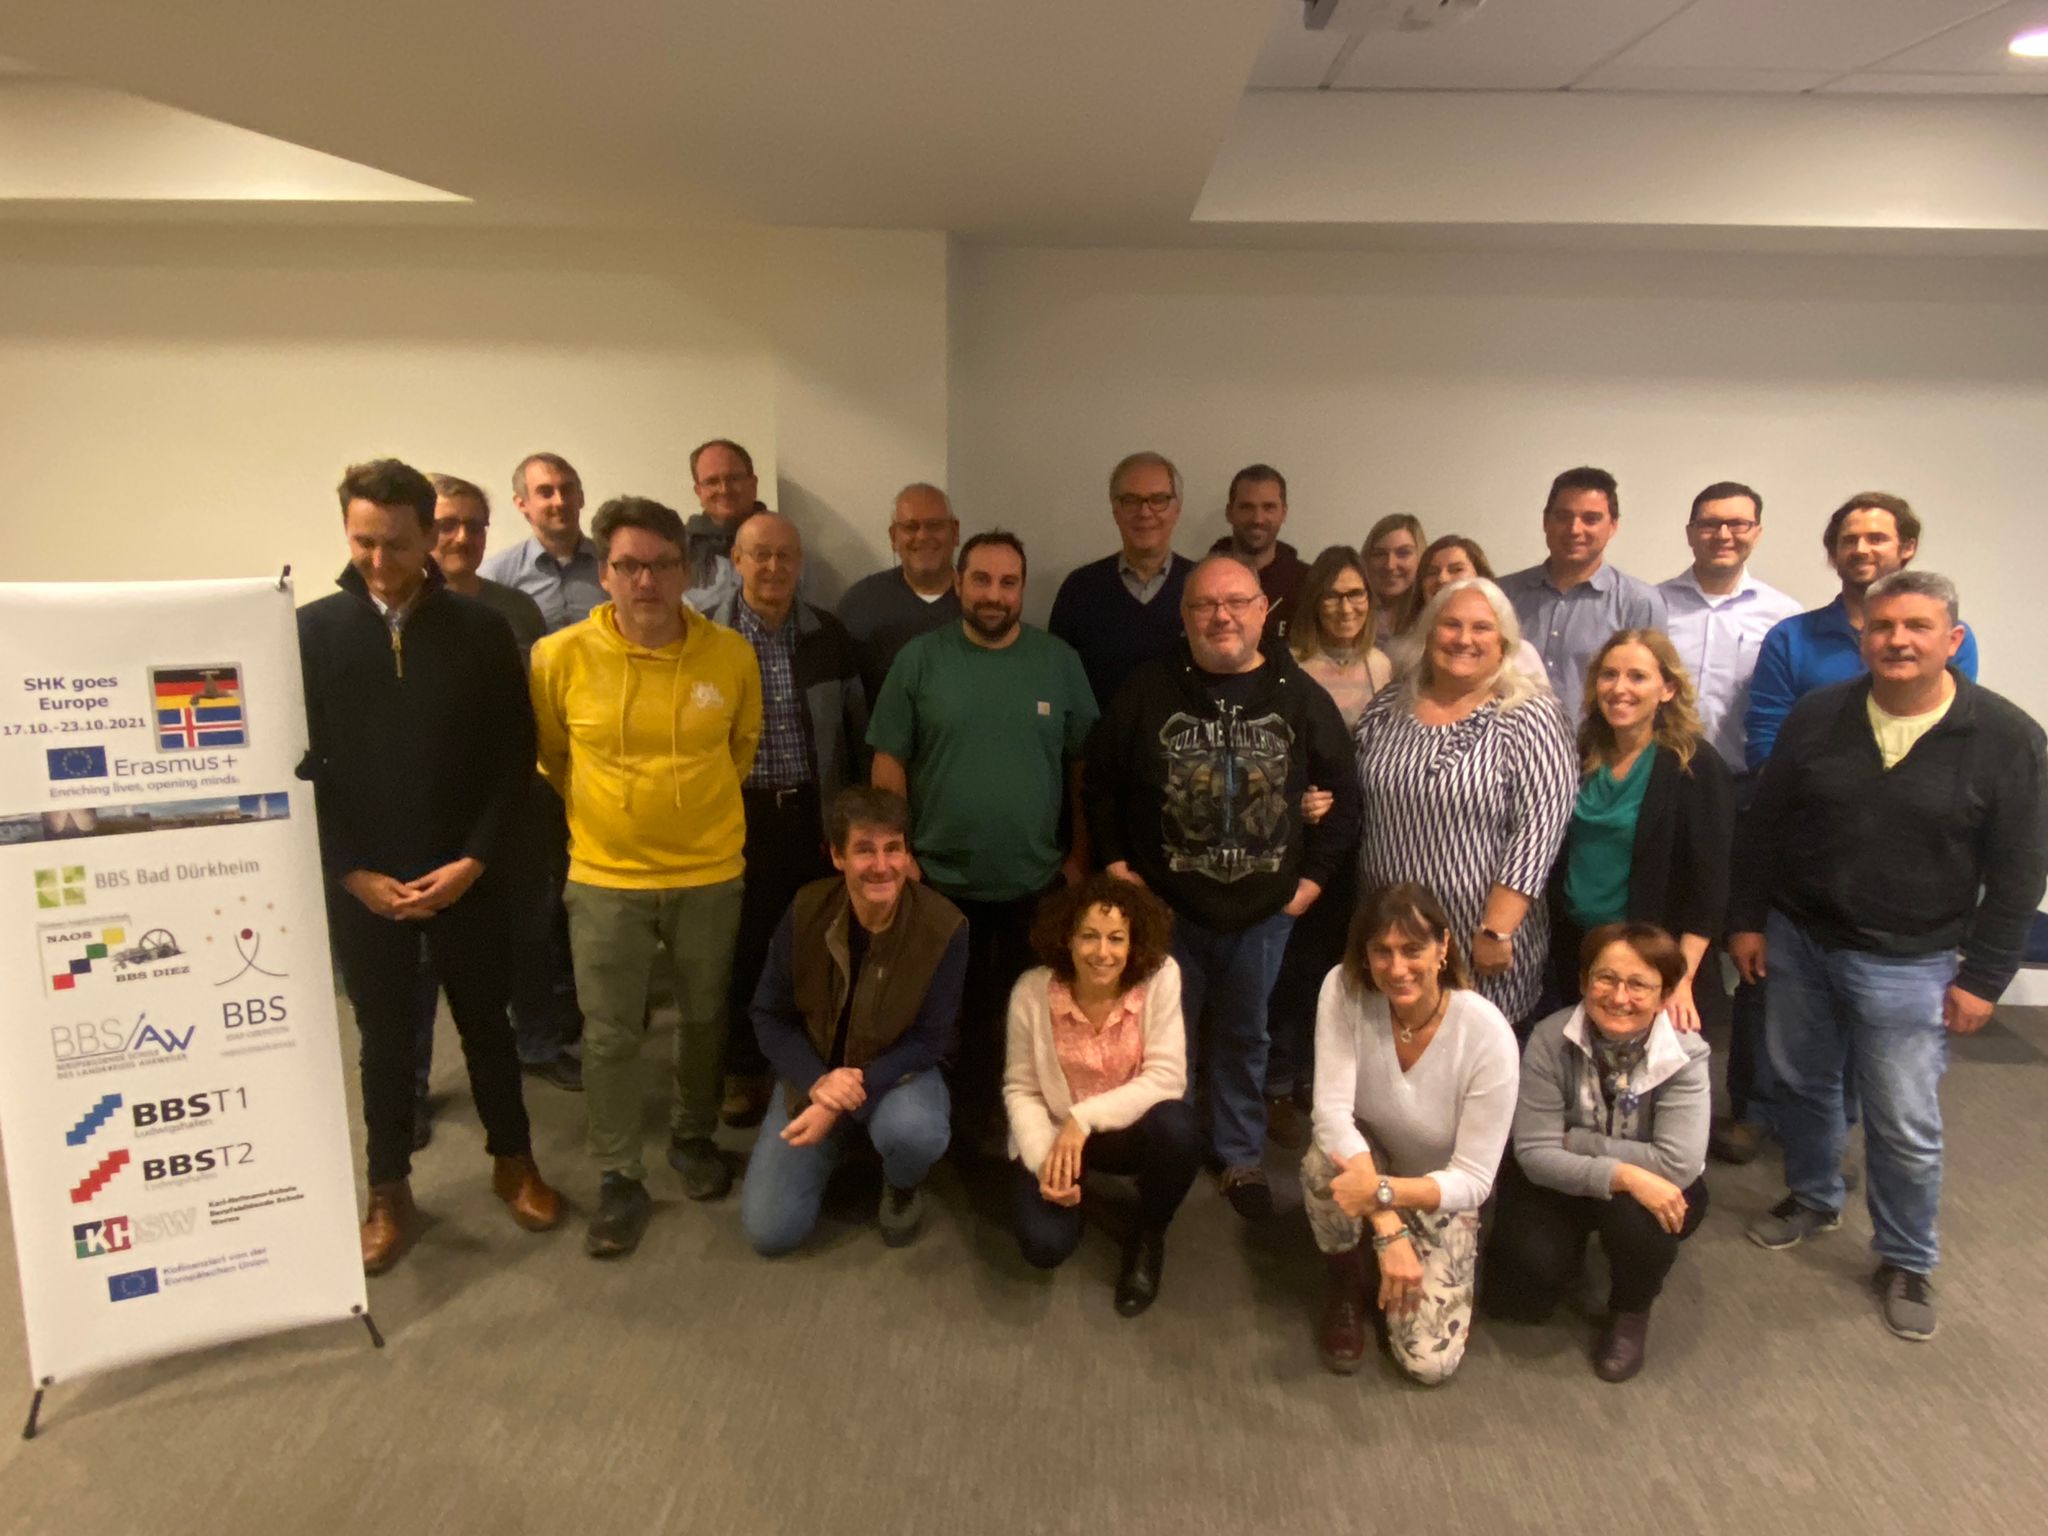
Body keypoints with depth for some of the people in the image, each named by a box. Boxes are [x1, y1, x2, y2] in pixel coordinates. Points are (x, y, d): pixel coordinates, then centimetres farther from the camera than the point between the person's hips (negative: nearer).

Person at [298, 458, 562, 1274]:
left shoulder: (480, 630, -3)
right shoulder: (313, 631, -2)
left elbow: (514, 754, -2)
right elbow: (296, 765, -2)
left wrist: (474, 858, -10)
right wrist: (351, 870, -9)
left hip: (465, 874, 0)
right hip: (361, 881, 0)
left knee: (486, 1022, 14)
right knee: (385, 1037, 12)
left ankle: (513, 1162, 32)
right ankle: (389, 1191, 28)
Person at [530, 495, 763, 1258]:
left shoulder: (732, 654, -9)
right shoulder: (560, 657, -11)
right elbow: (550, 754, 7)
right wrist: (597, 809, 10)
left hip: (710, 873, 1)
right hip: (605, 877, -1)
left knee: (703, 1018, 17)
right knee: (608, 1035, 7)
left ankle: (693, 1136, 40)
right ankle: (618, 1179, 24)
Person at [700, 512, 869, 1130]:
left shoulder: (830, 635, 5)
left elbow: (856, 726, 9)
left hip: (818, 813, 2)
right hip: (739, 815, -2)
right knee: (744, 946, 6)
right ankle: (745, 1070, 24)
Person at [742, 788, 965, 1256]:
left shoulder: (944, 927, -22)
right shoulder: (806, 911, -16)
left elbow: (929, 1040, -15)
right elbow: (769, 1016, -7)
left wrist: (851, 1096, -26)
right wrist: (817, 1082, -24)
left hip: (898, 1072, -2)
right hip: (815, 1073, 2)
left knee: (914, 1133, -37)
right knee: (770, 1231, -8)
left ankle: (903, 1187, 2)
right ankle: (839, 1146, 23)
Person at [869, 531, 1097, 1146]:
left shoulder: (1059, 661, 0)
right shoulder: (919, 658, -4)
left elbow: (1083, 764, 3)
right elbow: (889, 761, -3)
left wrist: (1080, 854, 1)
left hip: (1036, 884, 1)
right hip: (938, 880, -1)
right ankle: (955, 1129, 32)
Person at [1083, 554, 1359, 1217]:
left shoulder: (1301, 696, -1)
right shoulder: (1148, 690, -4)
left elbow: (1340, 791, 4)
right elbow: (1100, 778, 2)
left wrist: (1316, 874, 0)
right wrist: (1115, 863, -1)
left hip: (1264, 910, 1)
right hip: (1165, 905, -1)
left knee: (1244, 1036, 15)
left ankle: (1241, 1157, 33)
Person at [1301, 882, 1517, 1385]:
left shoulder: (1487, 1035, -29)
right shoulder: (1344, 990, -26)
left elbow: (1474, 1180, -24)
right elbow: (1332, 1112, -30)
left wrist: (1382, 1192, -39)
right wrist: (1388, 1230, -38)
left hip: (1441, 1193, -1)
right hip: (1364, 1155, 1)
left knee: (1429, 1362, -14)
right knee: (1325, 1163, -35)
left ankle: (1446, 1281, 21)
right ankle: (1346, 1286, -2)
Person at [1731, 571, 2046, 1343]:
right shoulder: (1817, 716, -4)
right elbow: (1763, 825, 4)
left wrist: (1983, 977, -7)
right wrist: (1747, 919, 4)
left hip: (1908, 964, -3)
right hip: (1797, 941, 3)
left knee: (1905, 1127, 3)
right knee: (1802, 1085, 19)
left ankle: (1907, 1262, 26)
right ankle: (1813, 1198, 43)